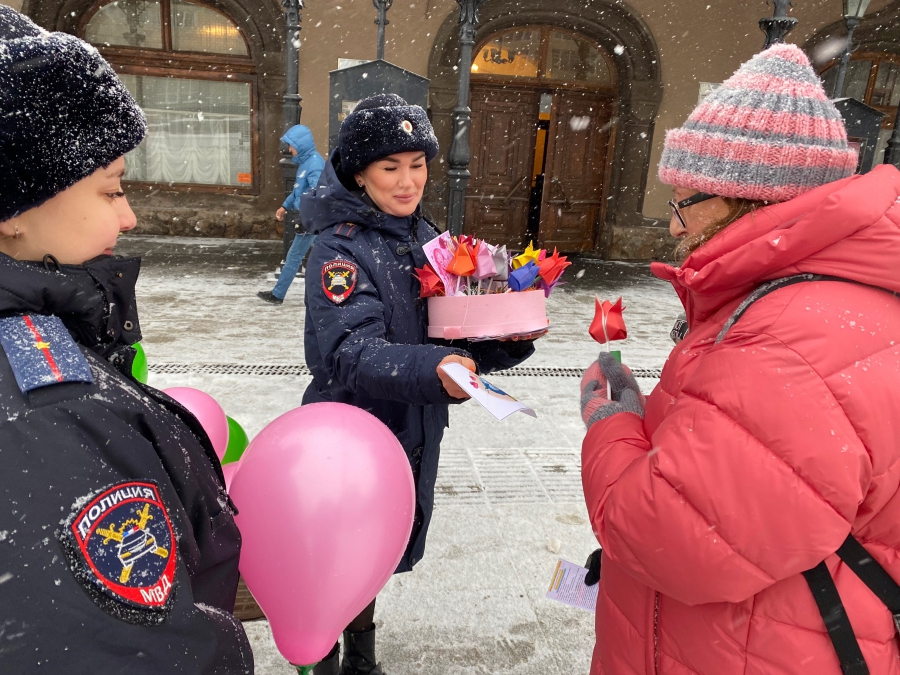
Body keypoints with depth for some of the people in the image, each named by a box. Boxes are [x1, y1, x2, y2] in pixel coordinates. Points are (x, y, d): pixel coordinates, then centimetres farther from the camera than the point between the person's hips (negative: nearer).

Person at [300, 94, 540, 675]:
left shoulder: (426, 238, 2)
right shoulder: (340, 249, -18)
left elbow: (456, 336, 4)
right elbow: (352, 352, -31)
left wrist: (508, 339, -14)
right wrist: (434, 370, -47)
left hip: (413, 435, 6)